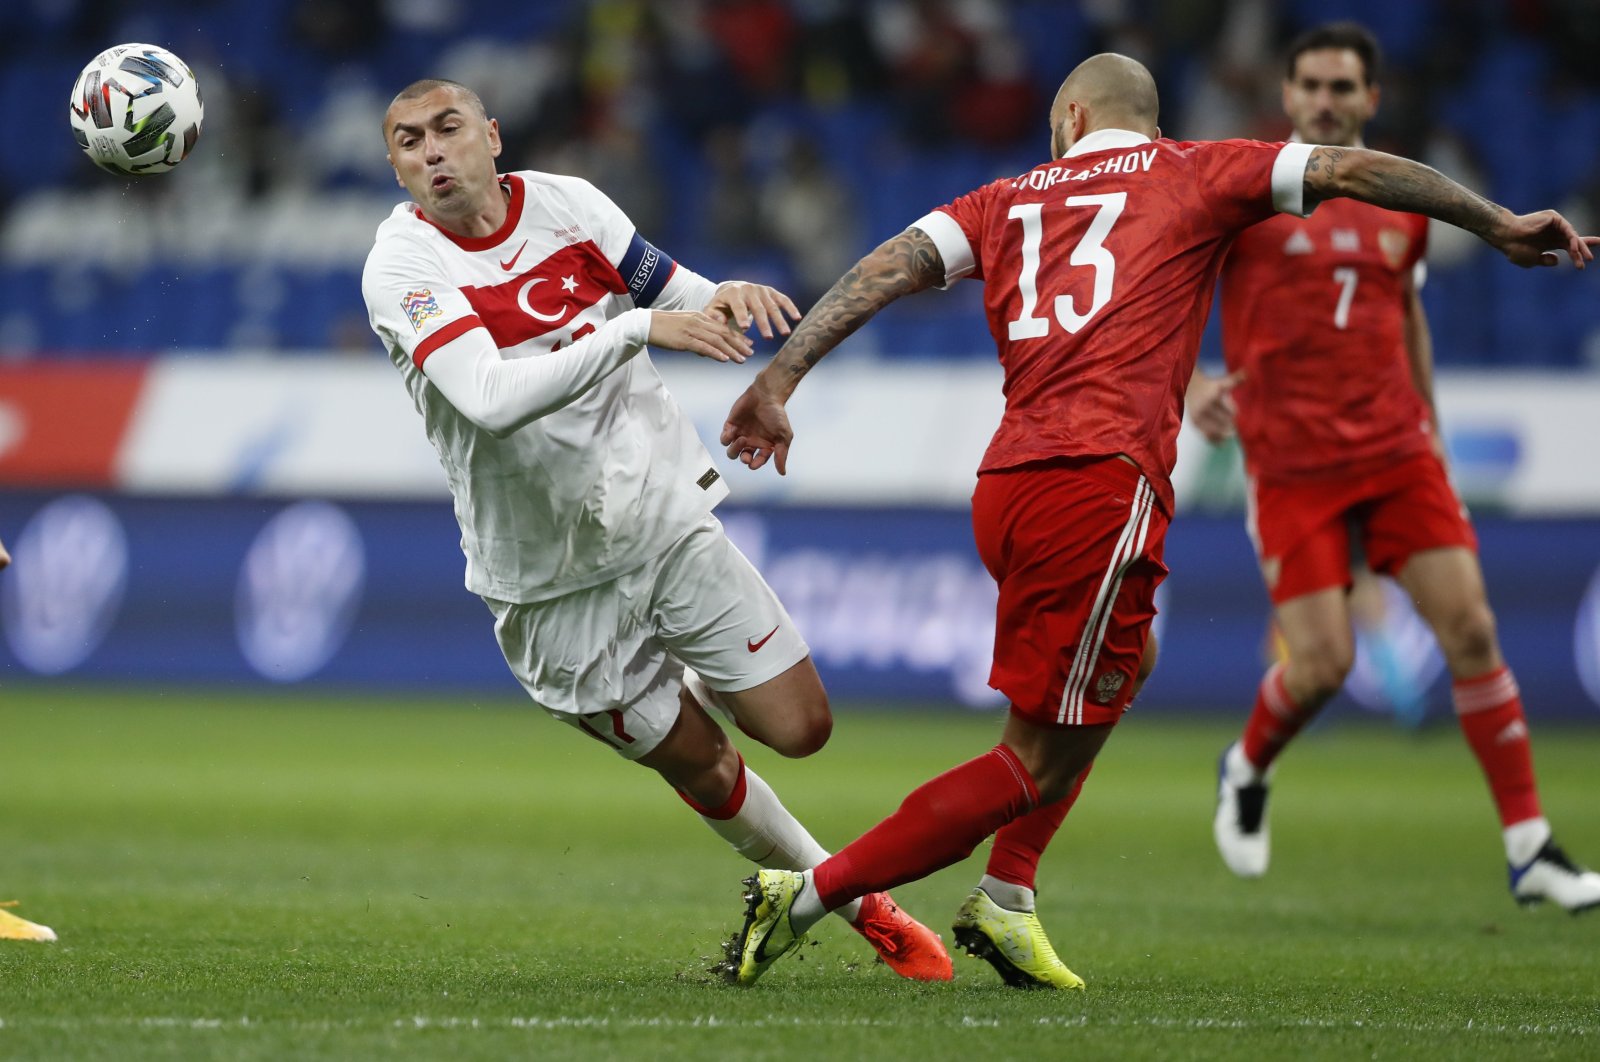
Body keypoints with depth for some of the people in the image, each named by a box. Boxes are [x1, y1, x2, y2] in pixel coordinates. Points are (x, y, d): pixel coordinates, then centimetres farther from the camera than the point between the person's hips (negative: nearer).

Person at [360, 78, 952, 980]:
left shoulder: (566, 203, -2)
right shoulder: (404, 267, -15)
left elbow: (679, 304, 13)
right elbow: (491, 398, -31)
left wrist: (724, 298, -13)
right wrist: (639, 327, -37)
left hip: (666, 518, 3)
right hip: (551, 575, -3)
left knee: (800, 728, 1)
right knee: (699, 768, 4)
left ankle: (698, 685, 34)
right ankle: (853, 897, 25)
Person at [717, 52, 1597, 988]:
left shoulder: (1008, 201, 21)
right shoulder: (1193, 176, 14)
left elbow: (890, 268, 9)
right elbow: (1351, 172, 11)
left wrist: (780, 380, 6)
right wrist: (1498, 224, 15)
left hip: (1006, 484, 6)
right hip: (1102, 485, -6)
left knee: (1123, 666, 31)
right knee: (1038, 767, 1)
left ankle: (1007, 901, 21)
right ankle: (809, 897, -7)